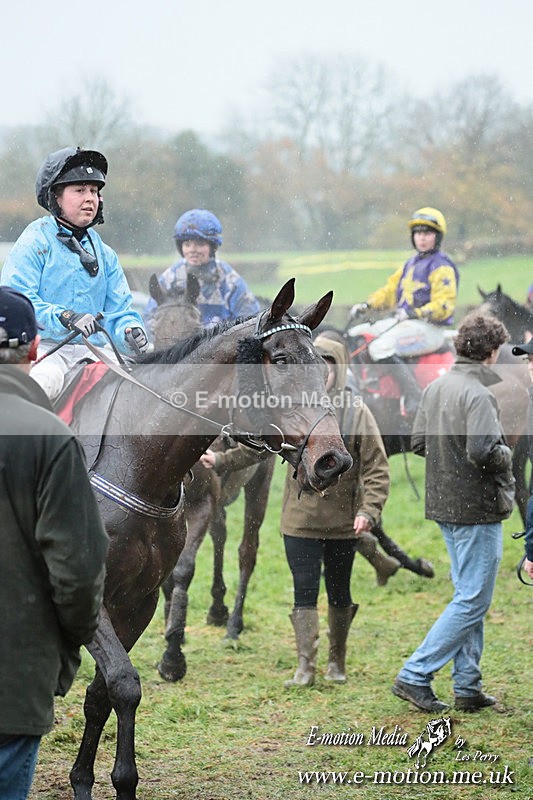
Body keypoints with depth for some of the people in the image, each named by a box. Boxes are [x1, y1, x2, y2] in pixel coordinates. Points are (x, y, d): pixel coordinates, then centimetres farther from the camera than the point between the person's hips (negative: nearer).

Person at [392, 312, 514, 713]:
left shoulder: (436, 387, 7)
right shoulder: (478, 394, -19)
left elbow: (419, 442, 13)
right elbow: (484, 451, -29)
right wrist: (507, 454, -10)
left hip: (446, 504, 9)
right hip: (478, 509, -9)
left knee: (469, 595, 16)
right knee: (473, 601, -2)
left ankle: (468, 686, 19)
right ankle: (415, 676, -3)